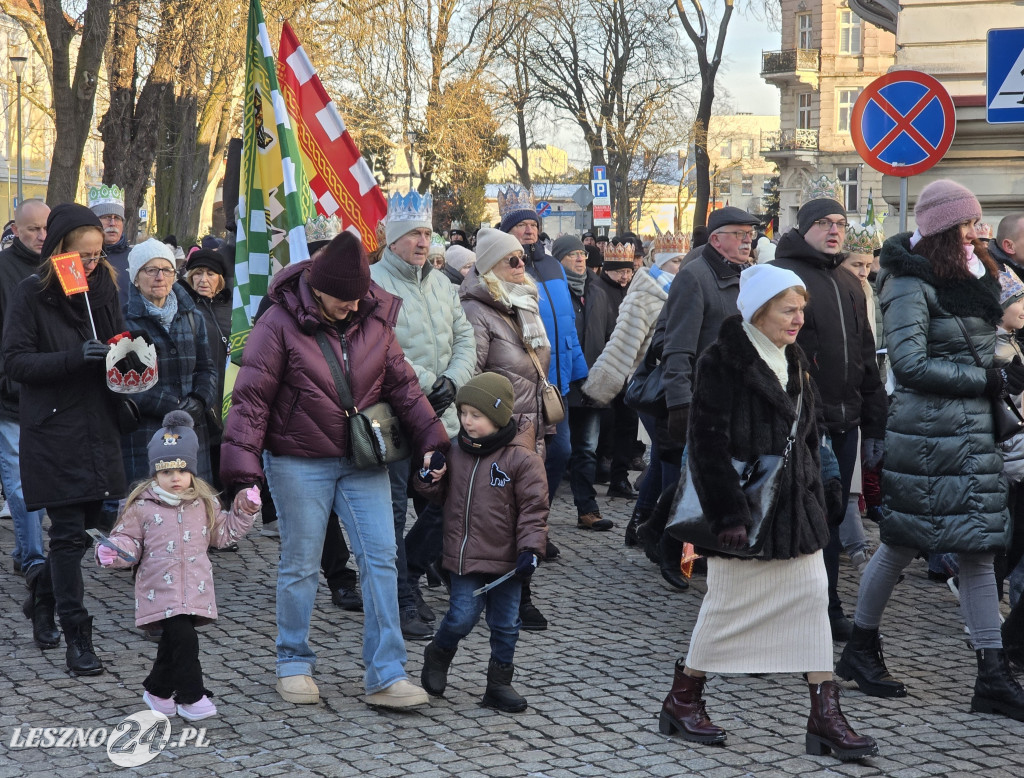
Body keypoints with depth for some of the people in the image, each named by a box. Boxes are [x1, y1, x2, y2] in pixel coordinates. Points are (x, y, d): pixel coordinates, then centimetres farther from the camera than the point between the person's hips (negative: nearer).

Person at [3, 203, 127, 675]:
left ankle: (44, 595, 37)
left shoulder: (103, 290, 10)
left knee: (90, 523, 11)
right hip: (54, 431, -5)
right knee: (69, 532, -5)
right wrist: (75, 357, -23)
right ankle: (77, 636, 1)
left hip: (98, 428, 5)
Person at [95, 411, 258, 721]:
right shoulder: (142, 506, -2)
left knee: (173, 642, 10)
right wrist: (114, 551, -18)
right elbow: (129, 540, 2)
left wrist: (244, 513, 10)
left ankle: (157, 690, 30)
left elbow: (223, 533, 19)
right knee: (183, 638, -16)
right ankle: (191, 697, -5)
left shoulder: (204, 503, 9)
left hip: (195, 589, 4)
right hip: (160, 589, -4)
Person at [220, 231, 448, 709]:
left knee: (380, 558, -2)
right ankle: (294, 665, 22)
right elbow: (251, 397, -12)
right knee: (300, 564, 5)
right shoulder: (280, 323, -12)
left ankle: (386, 675, 2)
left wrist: (431, 441, 7)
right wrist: (243, 468, -18)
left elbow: (402, 385, 10)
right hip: (299, 463, -4)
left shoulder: (374, 319, 2)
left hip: (363, 462, 4)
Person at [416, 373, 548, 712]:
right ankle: (438, 655, 27)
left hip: (506, 560, -2)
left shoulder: (521, 458, -11)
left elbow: (534, 507, -10)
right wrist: (432, 480, -4)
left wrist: (530, 549, -16)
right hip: (465, 557, 2)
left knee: (505, 623, 8)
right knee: (462, 617, -1)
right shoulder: (456, 452, 4)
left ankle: (499, 682, 21)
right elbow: (444, 496, 17)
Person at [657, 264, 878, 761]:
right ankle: (682, 701, 19)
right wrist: (727, 513, -20)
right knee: (727, 603, 2)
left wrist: (814, 500, 15)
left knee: (813, 599, 1)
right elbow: (707, 441, -16)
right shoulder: (723, 362, -12)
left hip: (794, 505, 7)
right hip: (745, 508, -7)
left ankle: (825, 718, 2)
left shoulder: (792, 362, 12)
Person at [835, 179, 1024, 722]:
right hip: (926, 433, -7)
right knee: (902, 545, 4)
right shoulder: (912, 284, -10)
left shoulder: (973, 278, 14)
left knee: (979, 551, 4)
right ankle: (860, 649, 23)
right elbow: (911, 363, -18)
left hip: (975, 432, 7)